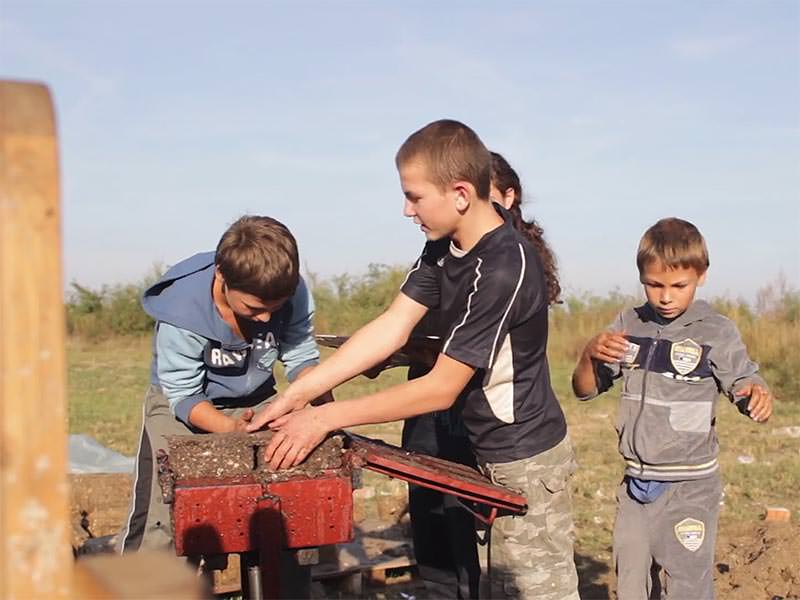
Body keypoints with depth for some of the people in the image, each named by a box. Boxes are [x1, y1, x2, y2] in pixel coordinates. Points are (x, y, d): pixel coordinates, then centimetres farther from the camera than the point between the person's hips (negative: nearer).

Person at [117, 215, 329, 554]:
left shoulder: (294, 294, -22)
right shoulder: (181, 310, -31)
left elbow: (301, 357, -9)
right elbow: (184, 395, -23)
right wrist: (231, 428, -42)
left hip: (255, 402, 4)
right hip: (180, 404, -3)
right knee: (158, 527, -15)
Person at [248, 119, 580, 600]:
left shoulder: (504, 268, -28)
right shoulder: (446, 243, -1)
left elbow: (441, 389, -25)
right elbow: (393, 326, -3)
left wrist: (327, 418, -21)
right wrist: (300, 393, -10)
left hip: (526, 458, -8)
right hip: (493, 449, 8)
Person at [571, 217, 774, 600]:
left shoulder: (716, 332, -9)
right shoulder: (629, 325, 2)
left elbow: (747, 388, -8)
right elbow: (585, 390, 6)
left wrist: (759, 396, -32)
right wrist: (591, 354, -15)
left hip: (690, 486, -4)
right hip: (635, 483, 4)